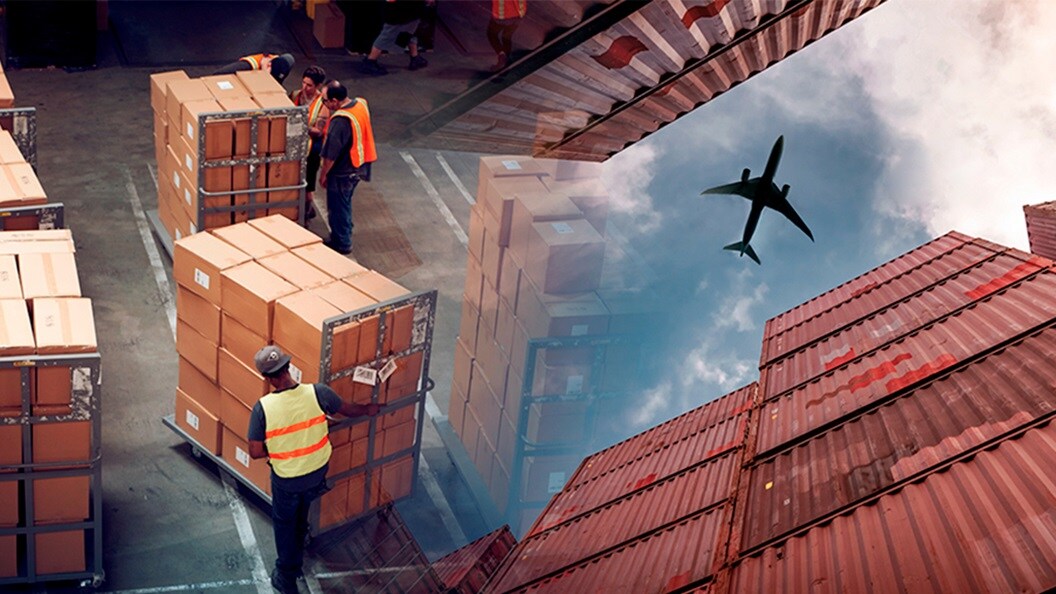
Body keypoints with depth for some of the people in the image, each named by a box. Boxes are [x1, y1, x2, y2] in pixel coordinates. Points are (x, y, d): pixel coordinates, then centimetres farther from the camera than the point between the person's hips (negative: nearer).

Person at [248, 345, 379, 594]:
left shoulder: (263, 407, -28)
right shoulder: (317, 393, -23)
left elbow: (255, 452, -20)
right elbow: (348, 409, -4)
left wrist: (276, 449, 1)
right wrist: (368, 410, 18)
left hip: (286, 478, -3)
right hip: (316, 471, 3)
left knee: (284, 523, 24)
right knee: (300, 518, 32)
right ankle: (295, 562, 55)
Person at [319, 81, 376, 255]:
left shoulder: (340, 121, -33)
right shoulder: (361, 104, -7)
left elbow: (331, 154, -24)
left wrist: (323, 174, -9)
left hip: (342, 172, -8)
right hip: (359, 167, 8)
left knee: (337, 208, 12)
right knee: (345, 203, 27)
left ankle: (341, 244, 26)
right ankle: (345, 234, 43)